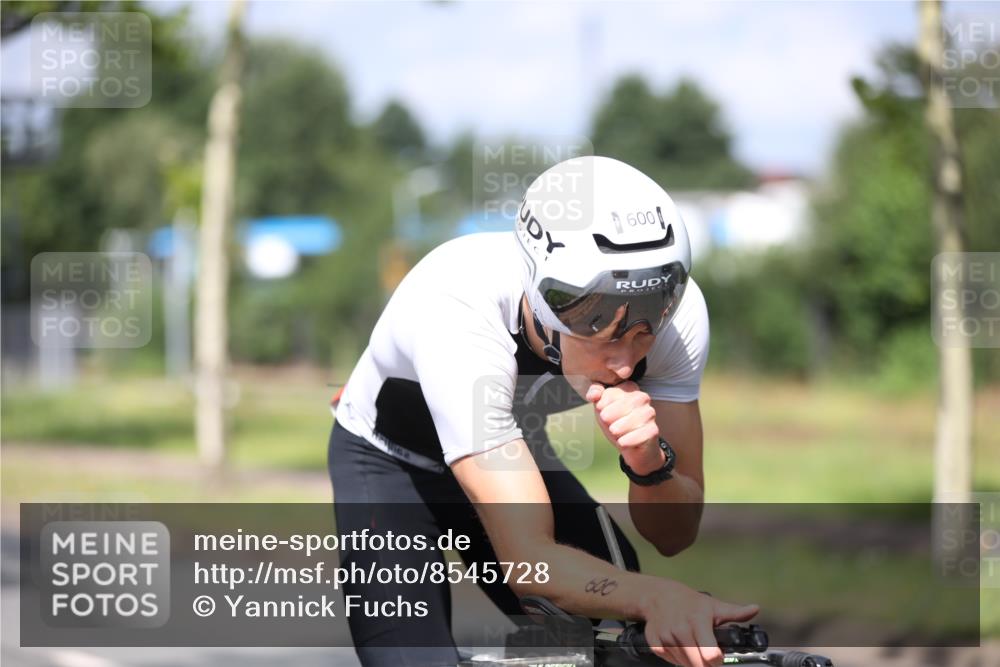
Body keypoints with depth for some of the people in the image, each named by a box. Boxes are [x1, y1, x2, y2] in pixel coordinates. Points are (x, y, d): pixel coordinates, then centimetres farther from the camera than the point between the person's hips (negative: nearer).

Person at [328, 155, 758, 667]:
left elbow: (673, 535, -20)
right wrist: (655, 595, -65)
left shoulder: (672, 307, -28)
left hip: (514, 454, 4)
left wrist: (649, 461, -42)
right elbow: (529, 556, -46)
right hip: (390, 465, -4)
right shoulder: (456, 313, -42)